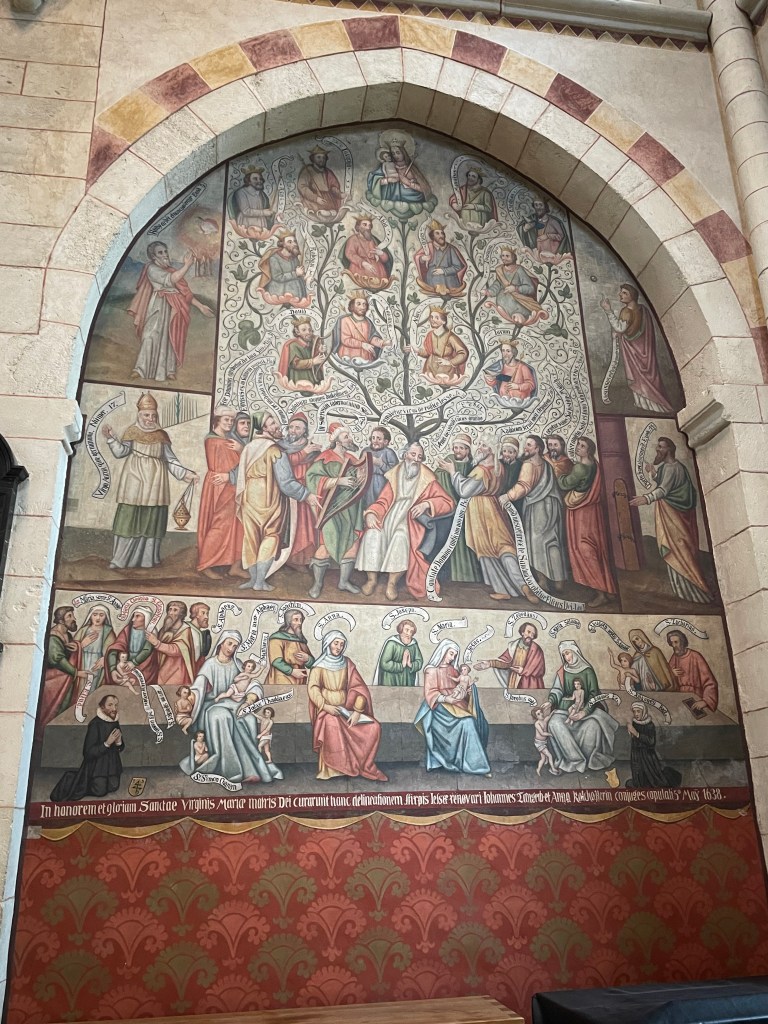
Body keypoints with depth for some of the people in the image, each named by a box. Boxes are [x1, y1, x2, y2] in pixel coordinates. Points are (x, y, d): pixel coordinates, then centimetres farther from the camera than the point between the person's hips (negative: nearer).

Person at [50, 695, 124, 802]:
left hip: (111, 764, 6)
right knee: (100, 791, -12)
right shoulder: (95, 724, -19)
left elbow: (120, 749, 8)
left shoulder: (115, 723, 0)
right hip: (96, 766, -6)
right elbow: (89, 752, -21)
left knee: (114, 788, -2)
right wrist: (107, 743, -29)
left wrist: (119, 742, -14)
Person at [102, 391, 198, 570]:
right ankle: (121, 559, 1)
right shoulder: (132, 432, 5)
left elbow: (170, 459, 9)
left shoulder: (161, 435, 10)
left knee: (151, 519, 1)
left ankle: (147, 559, 7)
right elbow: (121, 452, -4)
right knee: (130, 518, -4)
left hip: (154, 481, 2)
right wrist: (111, 437, -18)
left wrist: (186, 473, 1)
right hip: (135, 479, -2)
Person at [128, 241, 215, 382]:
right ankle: (140, 369, -15)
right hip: (160, 307, -6)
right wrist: (187, 265, -24)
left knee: (171, 339, 1)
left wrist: (200, 306, 15)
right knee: (152, 336, -15)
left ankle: (168, 371, 1)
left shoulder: (172, 270, 20)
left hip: (174, 309, 6)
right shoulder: (152, 268, -2)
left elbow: (184, 292, 21)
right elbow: (169, 280, -19)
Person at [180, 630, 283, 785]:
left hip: (231, 705, 4)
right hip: (212, 706, -3)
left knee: (249, 719, -27)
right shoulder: (210, 664, -2)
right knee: (224, 717, -36)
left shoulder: (236, 664, 9)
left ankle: (248, 767, -29)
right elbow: (197, 690, -14)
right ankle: (236, 769, -35)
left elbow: (253, 685, 5)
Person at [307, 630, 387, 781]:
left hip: (346, 709, 4)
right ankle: (333, 769, -29)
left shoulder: (347, 663, 11)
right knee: (332, 725, -38)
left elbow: (358, 687, 4)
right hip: (327, 710, -4)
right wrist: (325, 706, -23)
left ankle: (364, 766, -7)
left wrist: (357, 711, -9)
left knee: (374, 727, -17)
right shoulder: (320, 665, 4)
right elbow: (313, 688, -8)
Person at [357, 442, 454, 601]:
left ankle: (392, 582, -23)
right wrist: (370, 513, -16)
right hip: (389, 518, 2)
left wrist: (427, 504, -12)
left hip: (410, 521, -2)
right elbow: (383, 502, 5)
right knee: (373, 533, -28)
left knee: (401, 537, -35)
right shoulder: (394, 476, 13)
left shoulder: (427, 480, 8)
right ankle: (372, 578, -18)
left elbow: (448, 502, 4)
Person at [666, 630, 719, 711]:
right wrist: (671, 674, -6)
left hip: (696, 699, -4)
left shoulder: (695, 657, -12)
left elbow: (710, 683, -15)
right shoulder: (674, 658, 5)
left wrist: (705, 701, -27)